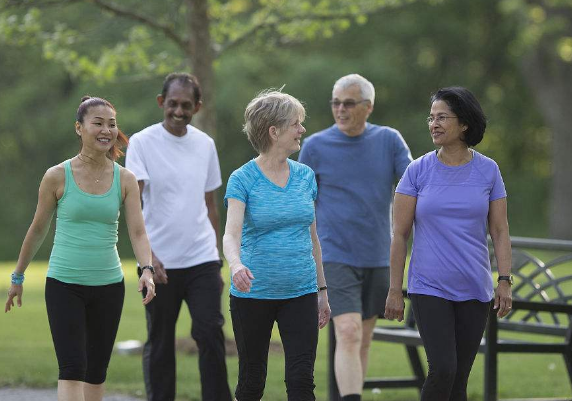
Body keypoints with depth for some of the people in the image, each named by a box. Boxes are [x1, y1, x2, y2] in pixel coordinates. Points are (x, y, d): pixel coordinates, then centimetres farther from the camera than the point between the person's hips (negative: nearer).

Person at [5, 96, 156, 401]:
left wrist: (146, 269, -23)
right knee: (72, 369, -13)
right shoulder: (57, 177, -5)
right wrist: (18, 276, 13)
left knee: (96, 371, 10)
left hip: (108, 286, 3)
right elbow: (38, 229, 6)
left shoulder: (125, 180, 1)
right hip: (64, 284, -3)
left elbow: (137, 232, -5)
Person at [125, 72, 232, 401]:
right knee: (159, 343, 5)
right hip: (159, 263, -2)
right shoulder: (142, 142, -4)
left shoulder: (205, 145, 9)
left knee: (211, 334, -9)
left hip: (202, 261, 2)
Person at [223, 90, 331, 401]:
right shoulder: (243, 180, -8)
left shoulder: (305, 176, 7)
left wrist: (322, 289, 14)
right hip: (253, 294, -3)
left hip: (300, 294, 3)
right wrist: (236, 264, -42)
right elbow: (232, 234, -21)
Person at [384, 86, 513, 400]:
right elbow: (400, 235, -1)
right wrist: (395, 290, -3)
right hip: (429, 289, -2)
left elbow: (500, 230, 5)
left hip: (474, 291, 2)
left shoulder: (488, 171, 2)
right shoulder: (418, 171, -2)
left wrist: (505, 280, -6)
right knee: (443, 369, -17)